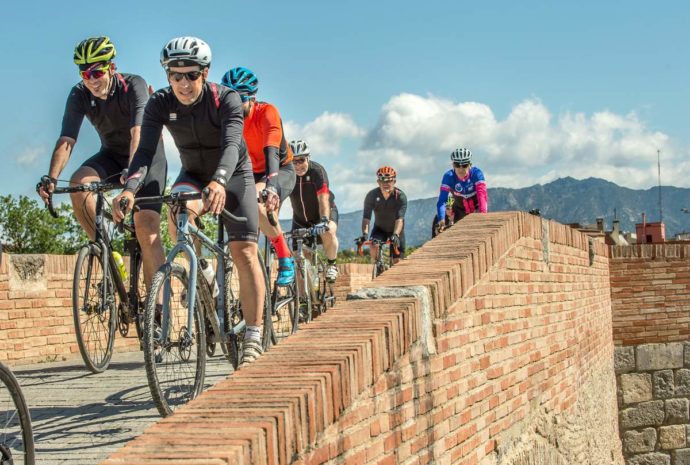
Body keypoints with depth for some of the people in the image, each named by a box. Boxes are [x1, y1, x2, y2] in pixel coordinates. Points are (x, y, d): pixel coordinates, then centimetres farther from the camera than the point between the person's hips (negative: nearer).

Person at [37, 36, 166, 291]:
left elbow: (139, 133, -39)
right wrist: (51, 178, -38)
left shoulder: (133, 85, -26)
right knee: (78, 183, -28)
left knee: (147, 231, -18)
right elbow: (66, 141, -22)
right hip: (112, 155, 4)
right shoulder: (79, 95, -15)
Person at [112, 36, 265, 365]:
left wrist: (219, 182, -61)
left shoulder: (226, 99, -26)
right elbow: (145, 150, -29)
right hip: (193, 173, 3)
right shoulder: (160, 104, -18)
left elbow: (231, 145, -40)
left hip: (234, 175, -2)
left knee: (245, 251, -16)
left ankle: (253, 337, -15)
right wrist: (130, 188, -48)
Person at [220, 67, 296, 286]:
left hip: (280, 171, -5)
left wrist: (270, 186, -58)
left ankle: (285, 258, -22)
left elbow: (271, 151, -43)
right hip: (251, 173, 5)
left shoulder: (267, 112, -29)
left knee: (255, 203, -34)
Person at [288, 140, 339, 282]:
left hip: (324, 212, -3)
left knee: (328, 233, -34)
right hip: (300, 218, 3)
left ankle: (331, 265, -9)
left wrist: (324, 220, -48)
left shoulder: (317, 171, -26)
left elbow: (323, 199, -34)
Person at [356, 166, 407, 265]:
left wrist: (395, 235, -49)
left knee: (397, 262, -8)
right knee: (374, 246, -29)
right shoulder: (372, 195, -21)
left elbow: (399, 219, -33)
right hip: (379, 229, 0)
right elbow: (366, 217, -27)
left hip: (396, 231, 0)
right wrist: (364, 234, -44)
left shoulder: (400, 196, -24)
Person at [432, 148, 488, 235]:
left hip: (476, 208, -1)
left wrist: (482, 214, -53)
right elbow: (442, 200, -31)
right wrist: (441, 220, -47)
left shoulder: (476, 173, -27)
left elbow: (482, 195, -37)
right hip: (460, 209, 1)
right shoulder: (448, 176, -25)